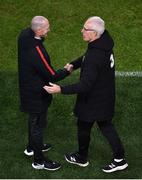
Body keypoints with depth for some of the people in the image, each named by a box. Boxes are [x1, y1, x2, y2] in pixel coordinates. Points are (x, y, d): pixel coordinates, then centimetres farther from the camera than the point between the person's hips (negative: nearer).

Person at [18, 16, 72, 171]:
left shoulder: (25, 35, -11)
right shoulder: (36, 52, -36)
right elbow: (52, 77, -25)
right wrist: (67, 71, -9)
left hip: (27, 87, 9)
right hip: (36, 94, -9)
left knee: (33, 119, 28)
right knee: (38, 124, 8)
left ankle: (31, 147, 50)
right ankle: (39, 161, 26)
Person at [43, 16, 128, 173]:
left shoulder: (94, 57, -35)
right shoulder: (105, 41, -7)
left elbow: (85, 86, -33)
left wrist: (61, 90, -34)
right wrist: (74, 64, 0)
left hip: (93, 100, -8)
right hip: (106, 96, 8)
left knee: (83, 127, 16)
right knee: (106, 125, 23)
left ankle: (81, 158, 40)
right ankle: (120, 159, 30)